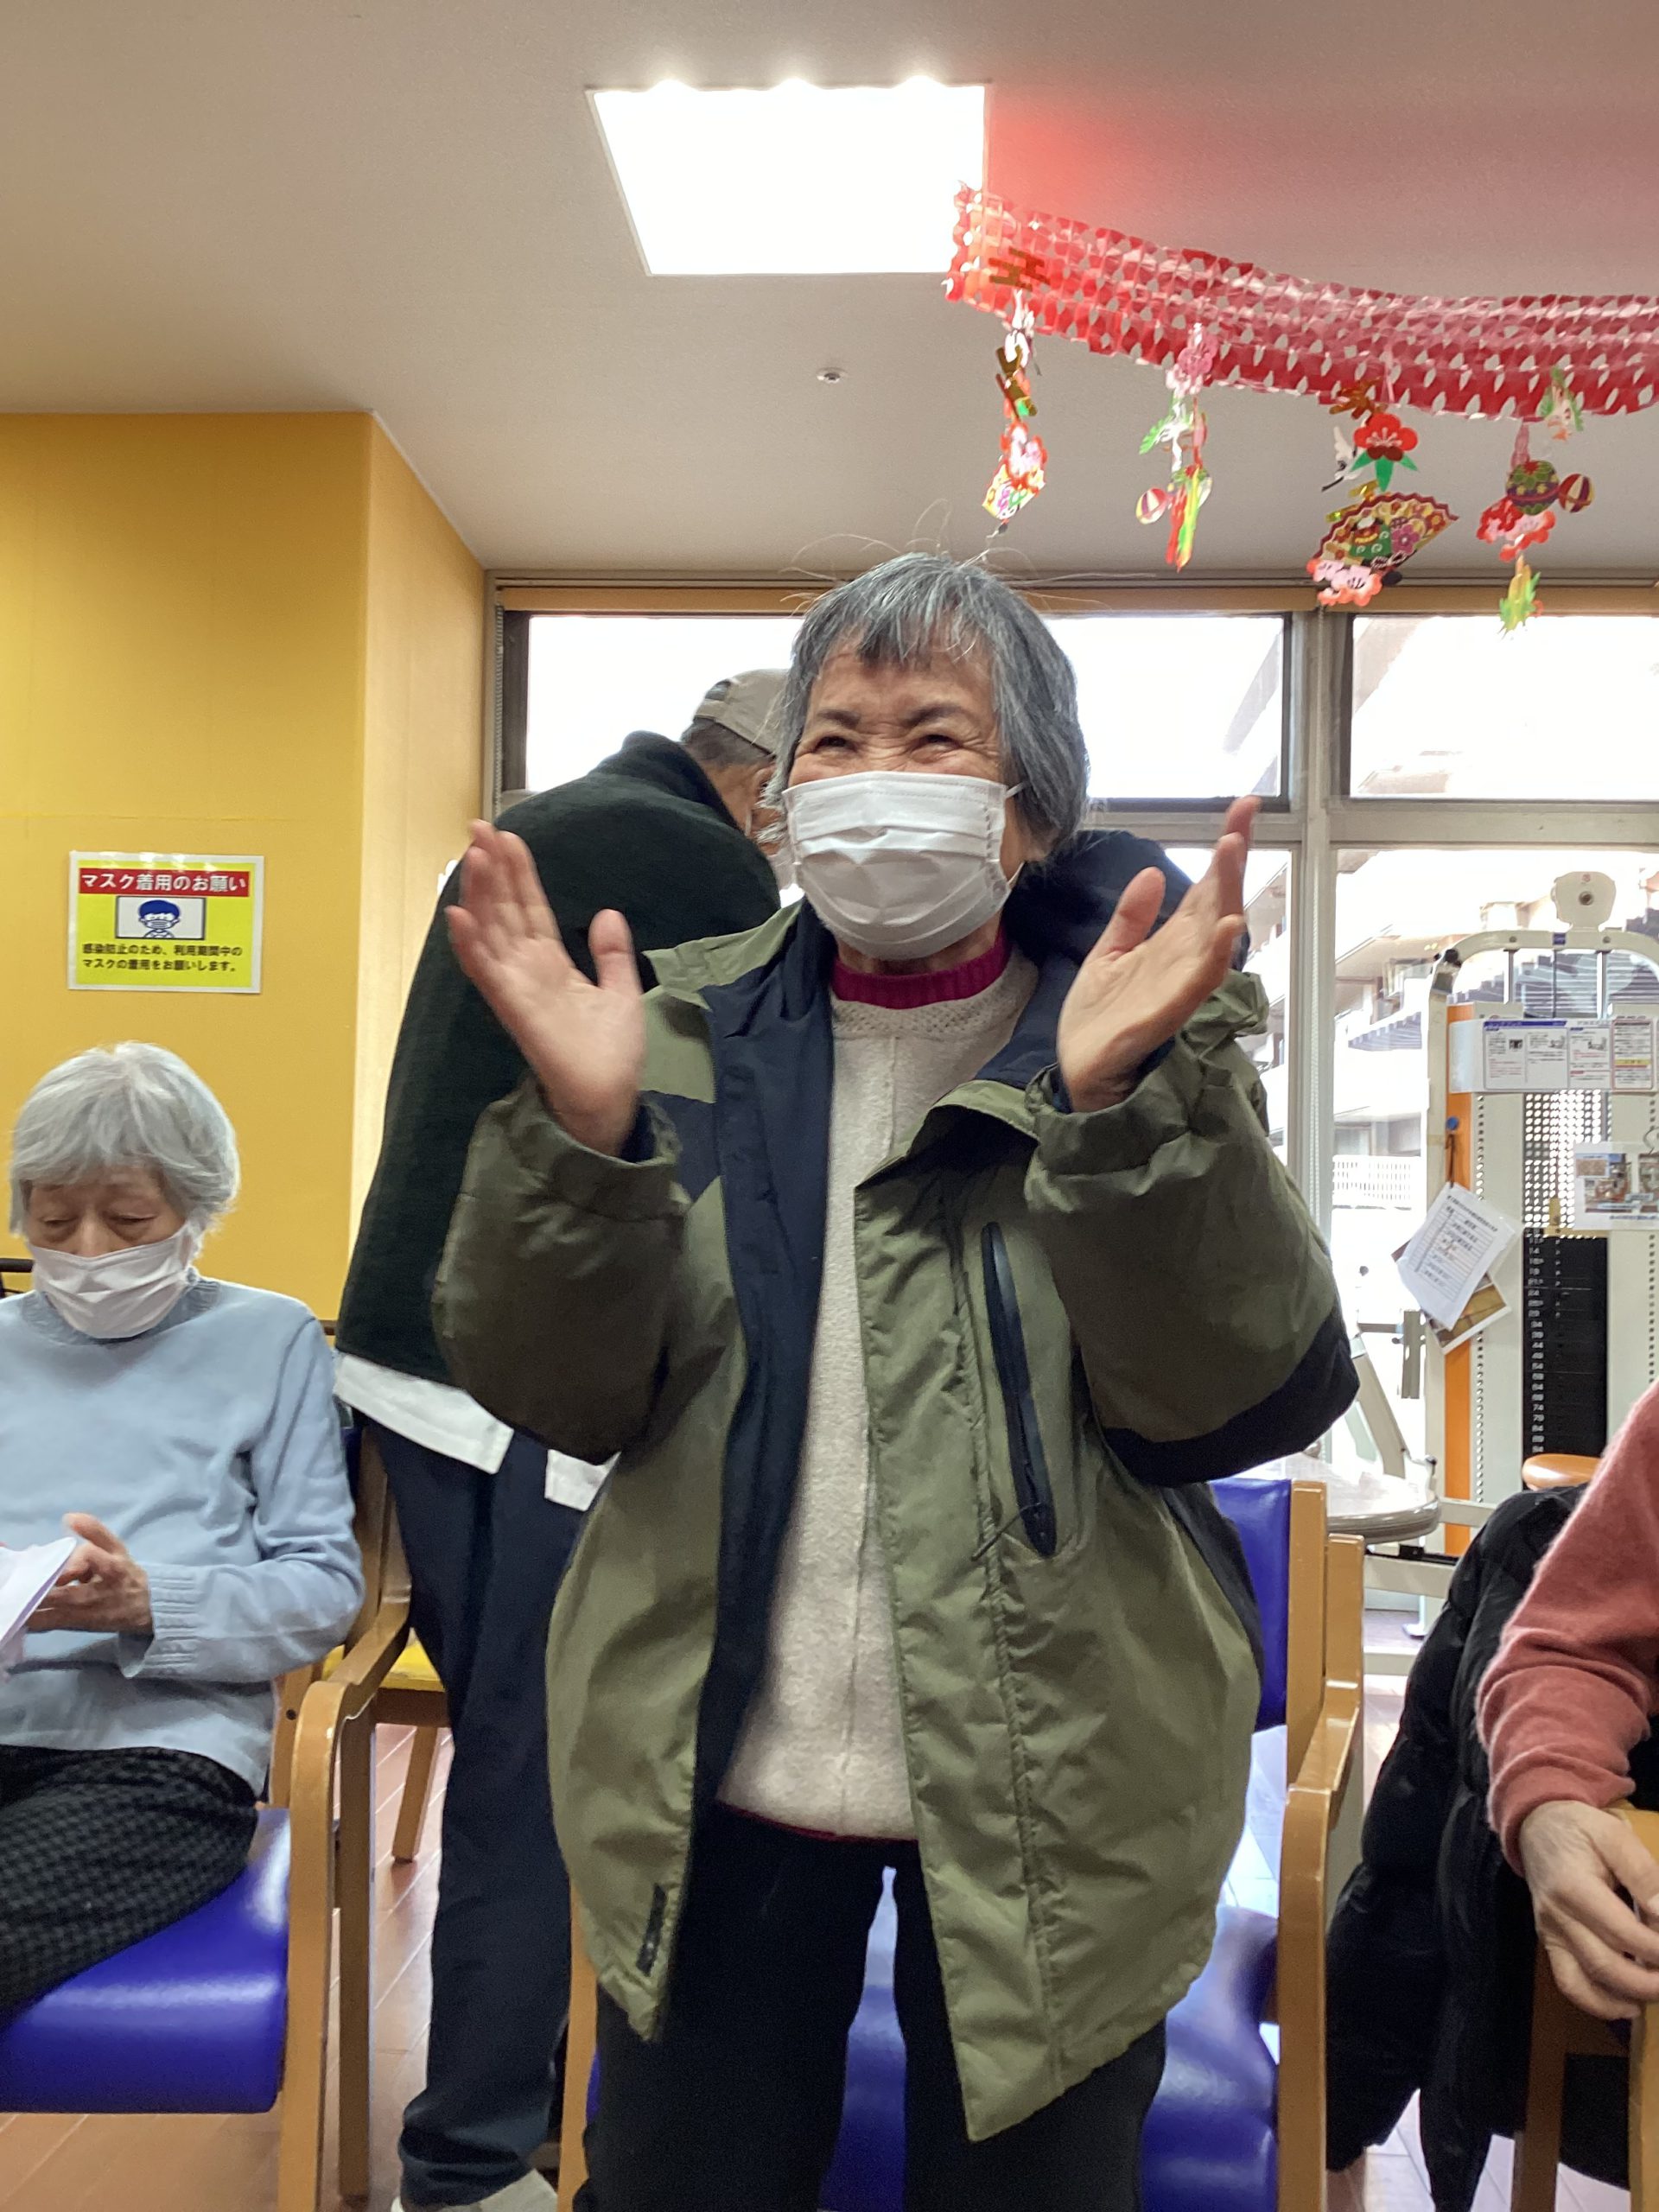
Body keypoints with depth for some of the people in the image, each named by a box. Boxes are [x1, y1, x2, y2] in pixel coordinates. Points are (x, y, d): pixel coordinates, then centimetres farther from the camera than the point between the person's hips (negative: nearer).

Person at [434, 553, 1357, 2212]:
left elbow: (1249, 1396, -14)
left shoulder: (1151, 1036, -3)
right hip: (715, 1783, 2)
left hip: (1044, 1795, -1)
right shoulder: (694, 1032, 2)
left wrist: (1121, 1106, -28)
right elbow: (559, 1393, -5)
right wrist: (582, 1128, -22)